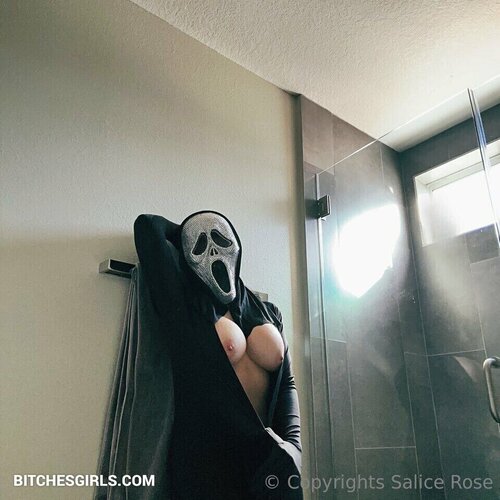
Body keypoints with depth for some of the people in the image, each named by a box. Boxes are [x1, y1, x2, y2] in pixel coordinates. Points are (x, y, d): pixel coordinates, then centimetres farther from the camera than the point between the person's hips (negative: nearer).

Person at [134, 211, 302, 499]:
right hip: (207, 456, -3)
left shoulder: (267, 312, 10)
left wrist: (290, 445, -12)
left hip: (267, 454, 4)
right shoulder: (185, 307, -2)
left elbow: (287, 382, 5)